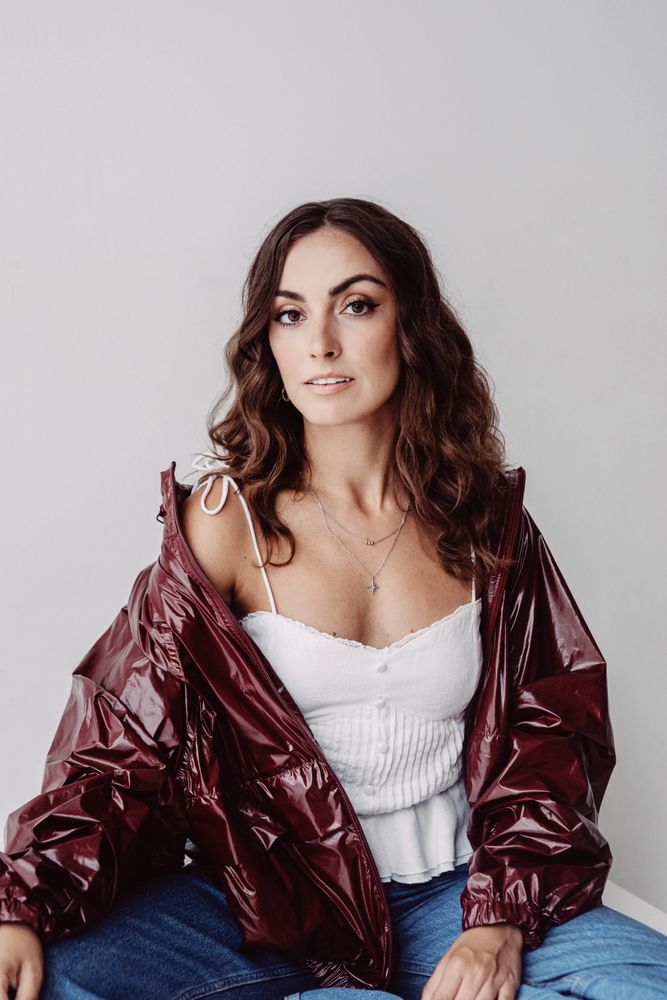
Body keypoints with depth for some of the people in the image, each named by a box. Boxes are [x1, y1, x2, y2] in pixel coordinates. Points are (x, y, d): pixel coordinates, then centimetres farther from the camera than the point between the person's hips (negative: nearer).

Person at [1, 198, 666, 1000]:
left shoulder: (485, 515, 2)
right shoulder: (229, 519, -5)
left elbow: (553, 723, 3)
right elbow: (127, 732, -7)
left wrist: (501, 922, -11)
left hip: (446, 894, 2)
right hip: (266, 895, -1)